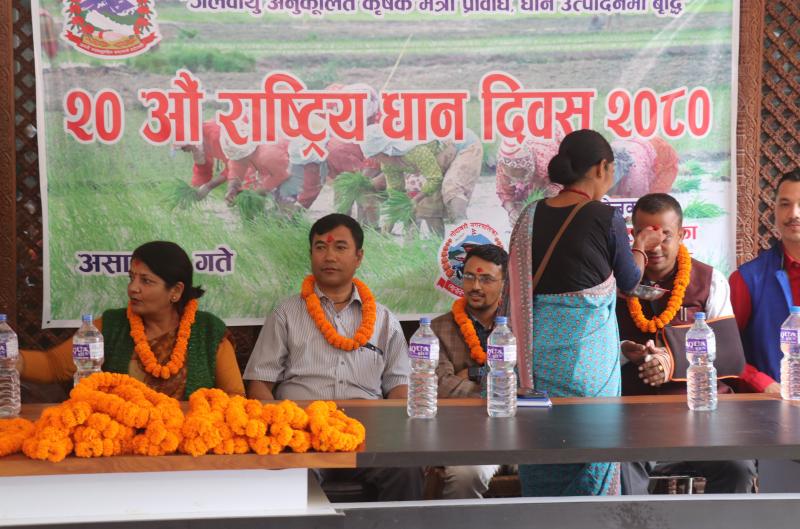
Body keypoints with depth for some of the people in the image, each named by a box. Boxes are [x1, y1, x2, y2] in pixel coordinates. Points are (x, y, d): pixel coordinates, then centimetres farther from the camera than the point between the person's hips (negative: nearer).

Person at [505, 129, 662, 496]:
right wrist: (641, 245, 23)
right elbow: (629, 281, 5)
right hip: (588, 354, -5)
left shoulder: (531, 217, 3)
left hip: (538, 352, 5)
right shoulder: (606, 221, -11)